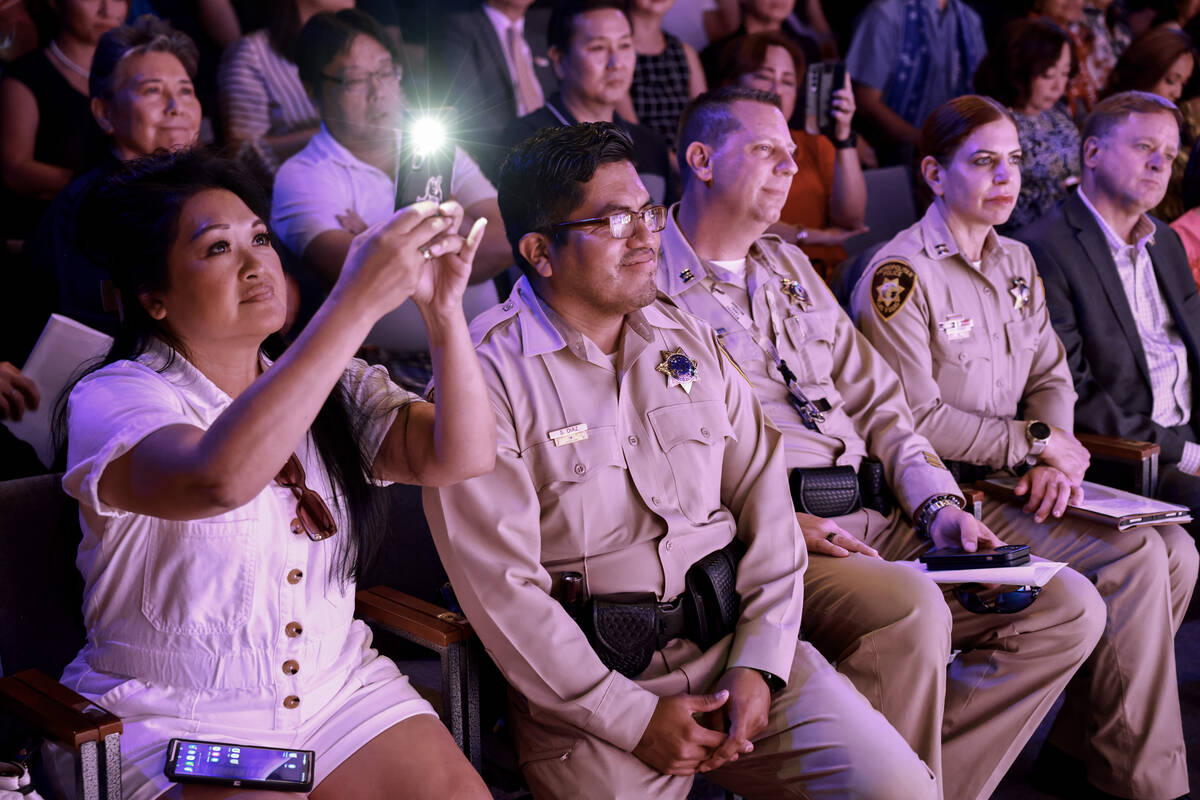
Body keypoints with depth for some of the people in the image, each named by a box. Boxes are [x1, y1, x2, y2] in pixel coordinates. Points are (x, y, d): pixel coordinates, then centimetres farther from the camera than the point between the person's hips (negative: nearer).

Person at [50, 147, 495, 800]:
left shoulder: (333, 388, 7)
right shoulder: (114, 399, -11)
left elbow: (462, 456, -8)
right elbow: (219, 479, -34)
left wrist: (445, 312, -23)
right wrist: (357, 301, -35)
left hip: (340, 691, 5)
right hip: (175, 720, -4)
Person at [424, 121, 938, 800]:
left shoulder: (691, 341, 12)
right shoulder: (486, 375, -7)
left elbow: (765, 503, 8)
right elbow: (501, 588, -12)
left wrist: (758, 664, -5)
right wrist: (633, 718, -14)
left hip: (732, 639, 4)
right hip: (586, 681, -3)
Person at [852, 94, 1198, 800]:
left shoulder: (1016, 262, 15)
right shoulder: (898, 275, -12)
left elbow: (1051, 377, 14)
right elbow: (915, 421, -17)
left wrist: (1056, 460, -6)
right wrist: (1034, 443, -12)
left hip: (1013, 479, 8)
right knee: (1135, 558, -21)